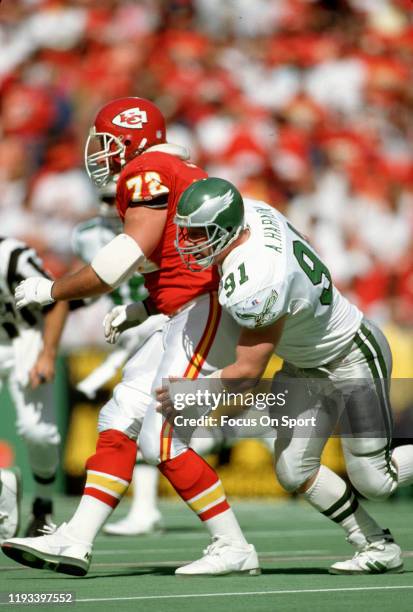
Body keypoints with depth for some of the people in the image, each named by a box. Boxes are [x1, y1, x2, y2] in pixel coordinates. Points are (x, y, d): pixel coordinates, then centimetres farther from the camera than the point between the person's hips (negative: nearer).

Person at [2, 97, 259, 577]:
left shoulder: (147, 171, -7)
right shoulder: (178, 176, 22)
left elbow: (129, 255, -16)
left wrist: (51, 291, -6)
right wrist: (138, 312, 18)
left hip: (208, 311, -10)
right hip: (193, 317, 10)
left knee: (161, 439, -10)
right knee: (120, 419, 8)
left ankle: (233, 548, -3)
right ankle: (75, 542, 7)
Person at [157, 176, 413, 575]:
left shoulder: (256, 287, -37)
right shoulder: (254, 212, -13)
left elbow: (248, 372, -26)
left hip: (354, 358, -9)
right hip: (310, 366, 9)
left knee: (373, 482, -1)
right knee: (294, 472, 5)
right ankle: (379, 548, 16)